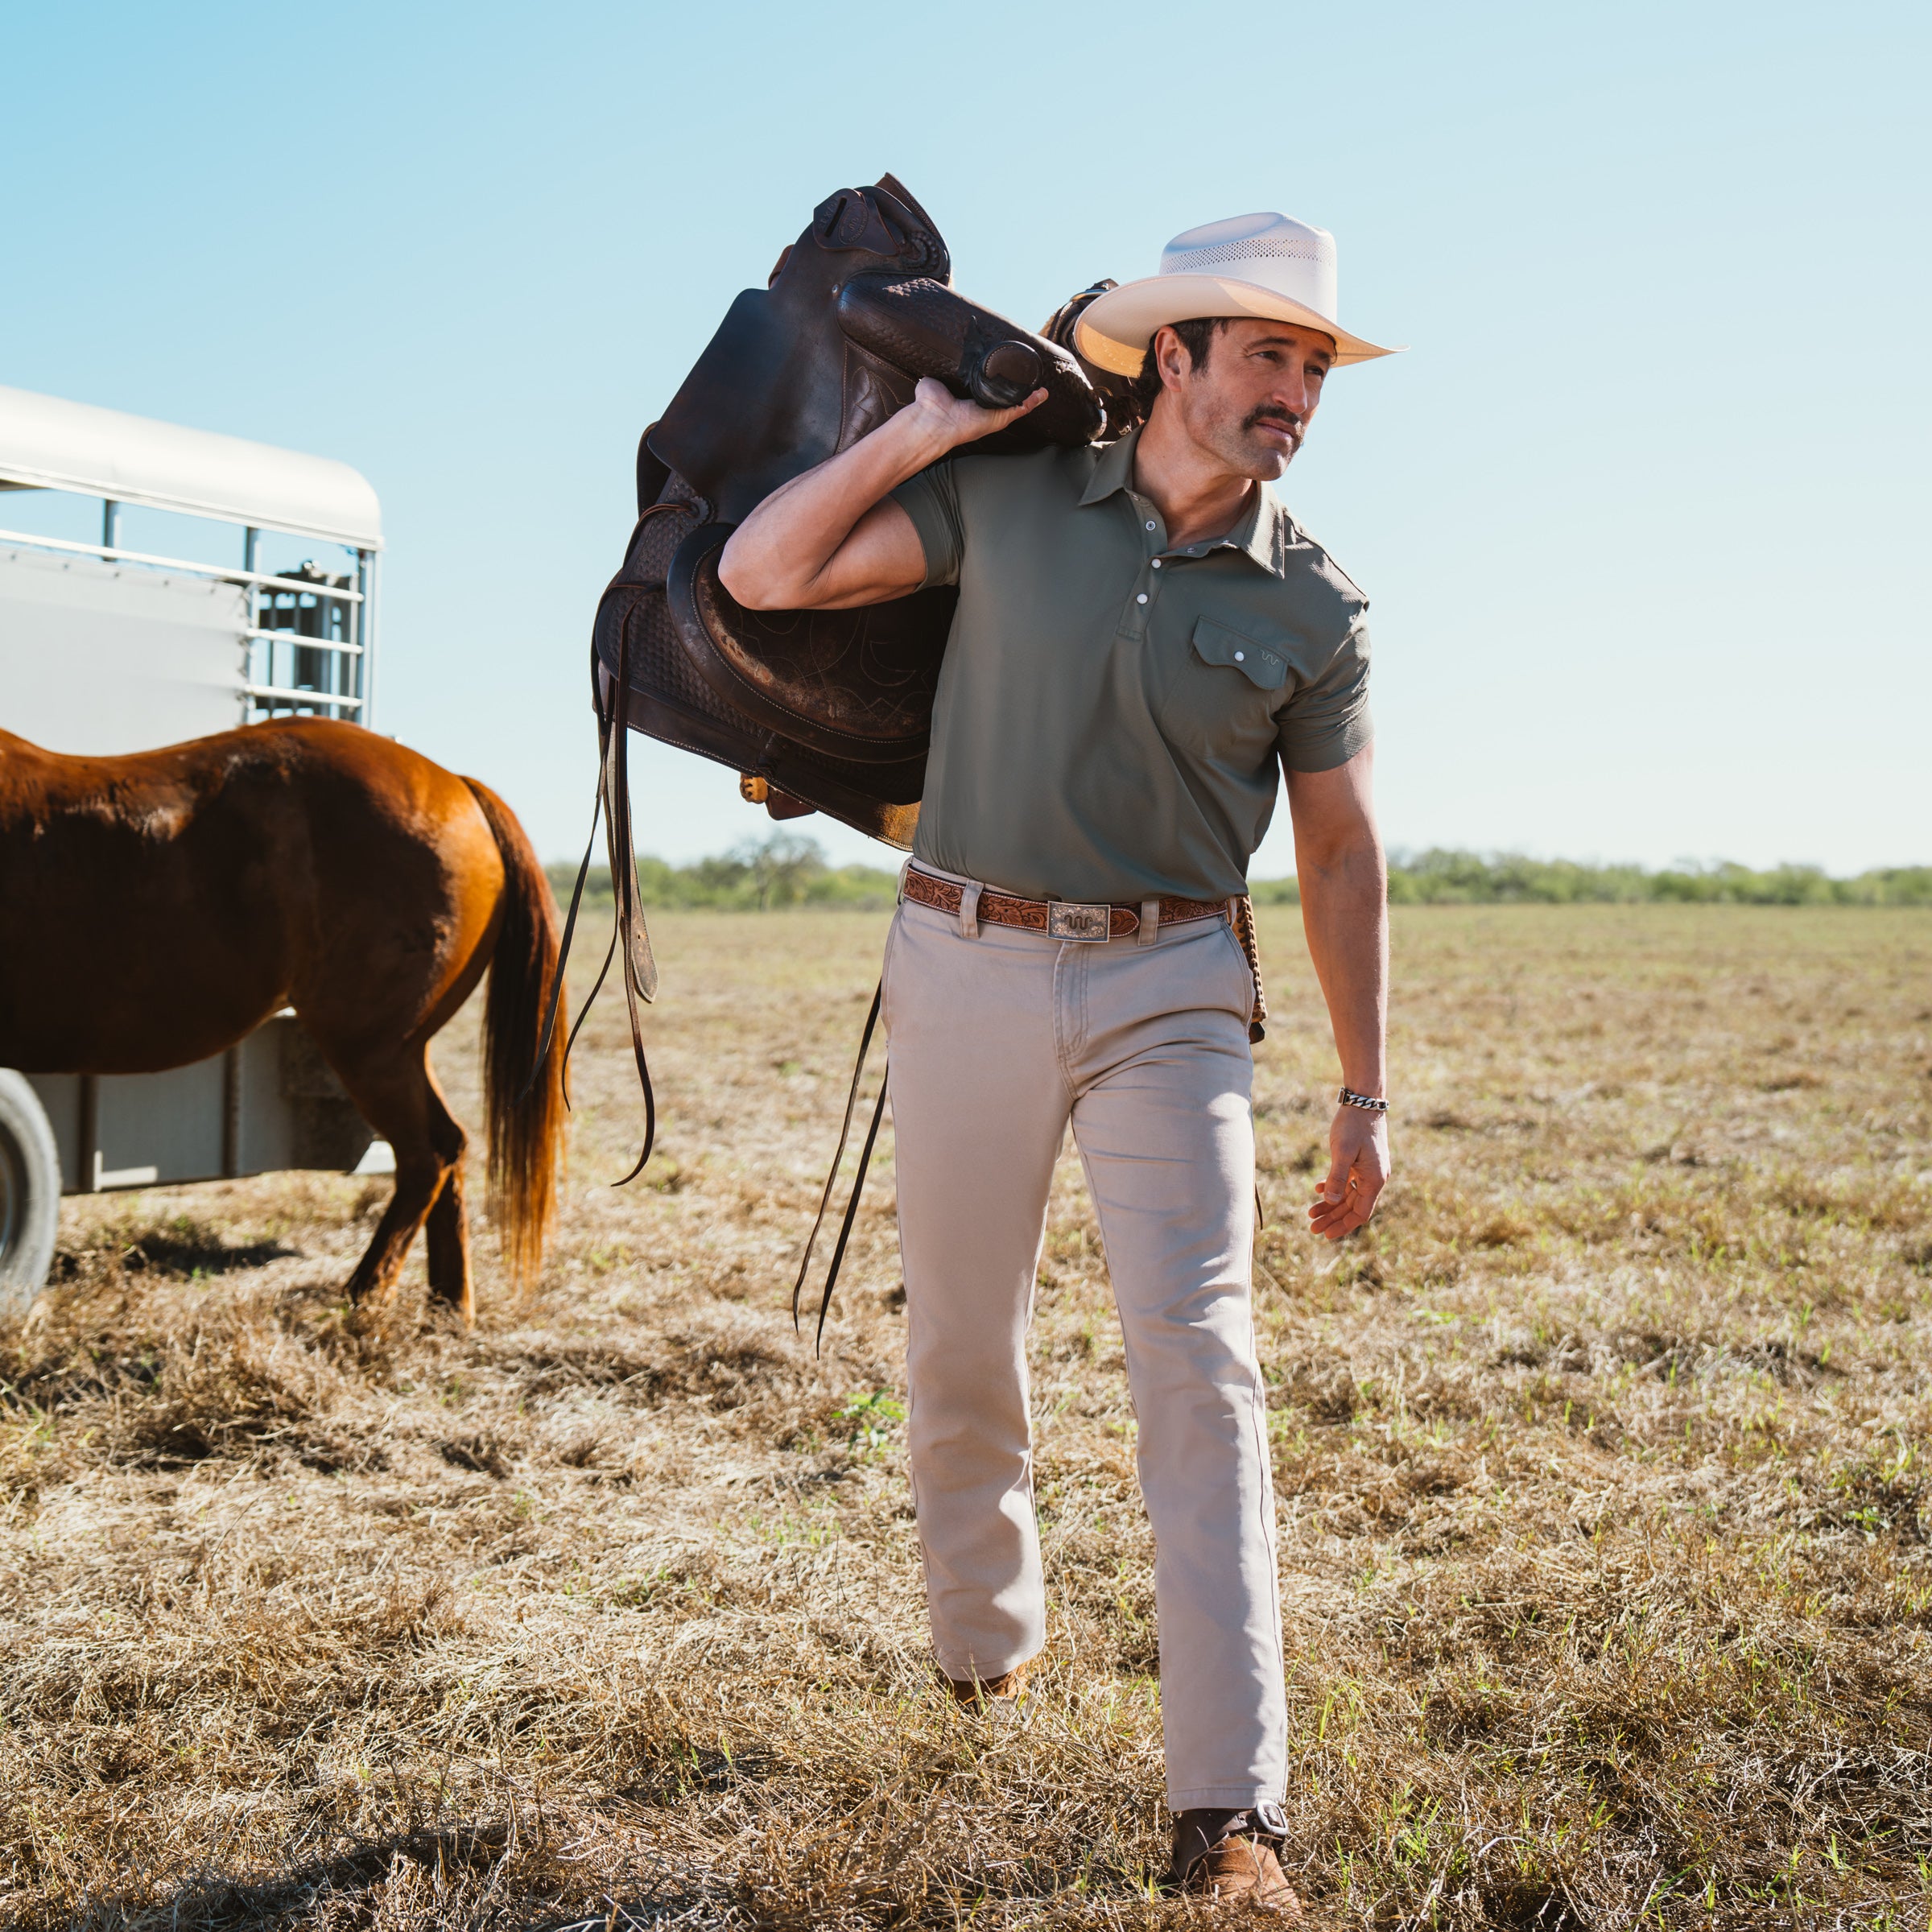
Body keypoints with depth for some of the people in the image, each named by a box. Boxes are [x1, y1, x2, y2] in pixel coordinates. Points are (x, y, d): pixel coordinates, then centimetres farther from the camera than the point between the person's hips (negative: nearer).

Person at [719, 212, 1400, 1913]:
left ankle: (1231, 1810, -9)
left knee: (1198, 1361, -11)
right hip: (966, 962, 1)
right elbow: (764, 574, 0)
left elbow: (1342, 852, 6)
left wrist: (1365, 1097, 5)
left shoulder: (1313, 608, 2)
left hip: (1168, 990, -1)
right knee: (961, 1348, 12)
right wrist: (921, 432, -6)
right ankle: (985, 1645, 37)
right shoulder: (1005, 503, 1)